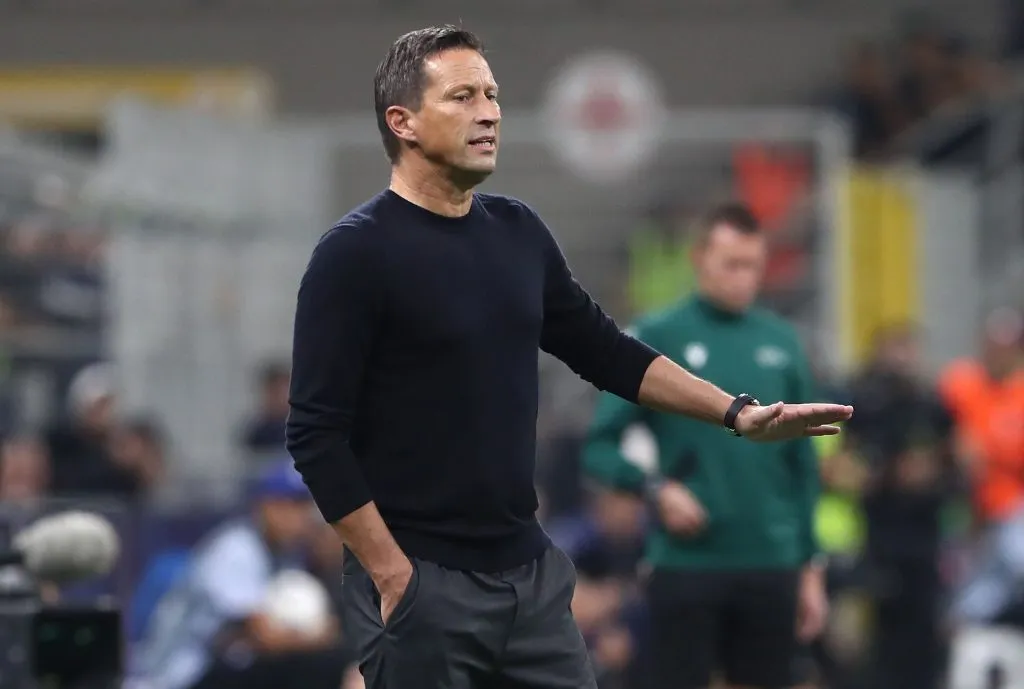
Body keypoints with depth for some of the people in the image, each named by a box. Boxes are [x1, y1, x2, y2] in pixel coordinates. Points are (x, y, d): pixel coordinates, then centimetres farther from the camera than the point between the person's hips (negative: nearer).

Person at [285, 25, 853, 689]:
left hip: (532, 572, 6)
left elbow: (606, 351, 19)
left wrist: (737, 413, 11)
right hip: (421, 584, -6)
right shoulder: (357, 253, -11)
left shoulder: (518, 232, 9)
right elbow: (317, 434, -13)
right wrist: (391, 575, -16)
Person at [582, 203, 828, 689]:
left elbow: (802, 465, 13)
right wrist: (655, 488, -19)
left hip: (770, 566, 3)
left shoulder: (781, 343, 8)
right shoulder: (656, 338, -3)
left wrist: (810, 566, 10)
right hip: (686, 564, -3)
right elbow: (600, 448, -2)